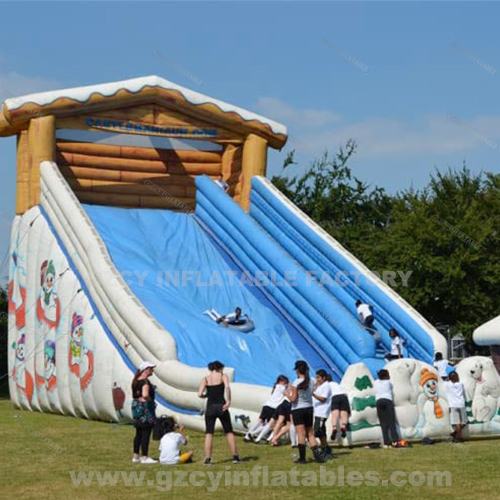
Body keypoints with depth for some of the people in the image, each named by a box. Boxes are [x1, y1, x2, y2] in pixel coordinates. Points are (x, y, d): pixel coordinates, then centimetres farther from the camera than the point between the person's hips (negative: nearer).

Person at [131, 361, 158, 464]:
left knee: (138, 433, 15)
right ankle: (145, 457, -1)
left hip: (136, 406, 10)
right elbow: (145, 395, -31)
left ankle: (135, 456, 18)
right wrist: (150, 400, -14)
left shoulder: (136, 381, 11)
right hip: (145, 408, -10)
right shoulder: (145, 382, -18)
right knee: (146, 433, -4)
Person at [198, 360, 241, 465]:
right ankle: (235, 457, 8)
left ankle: (207, 459, -4)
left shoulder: (205, 379, 7)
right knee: (229, 432, 9)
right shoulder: (223, 376, 3)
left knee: (209, 433, 5)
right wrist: (228, 401, -19)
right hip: (221, 406, -1)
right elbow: (227, 387, -18)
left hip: (210, 408, 1)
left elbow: (200, 394, -4)